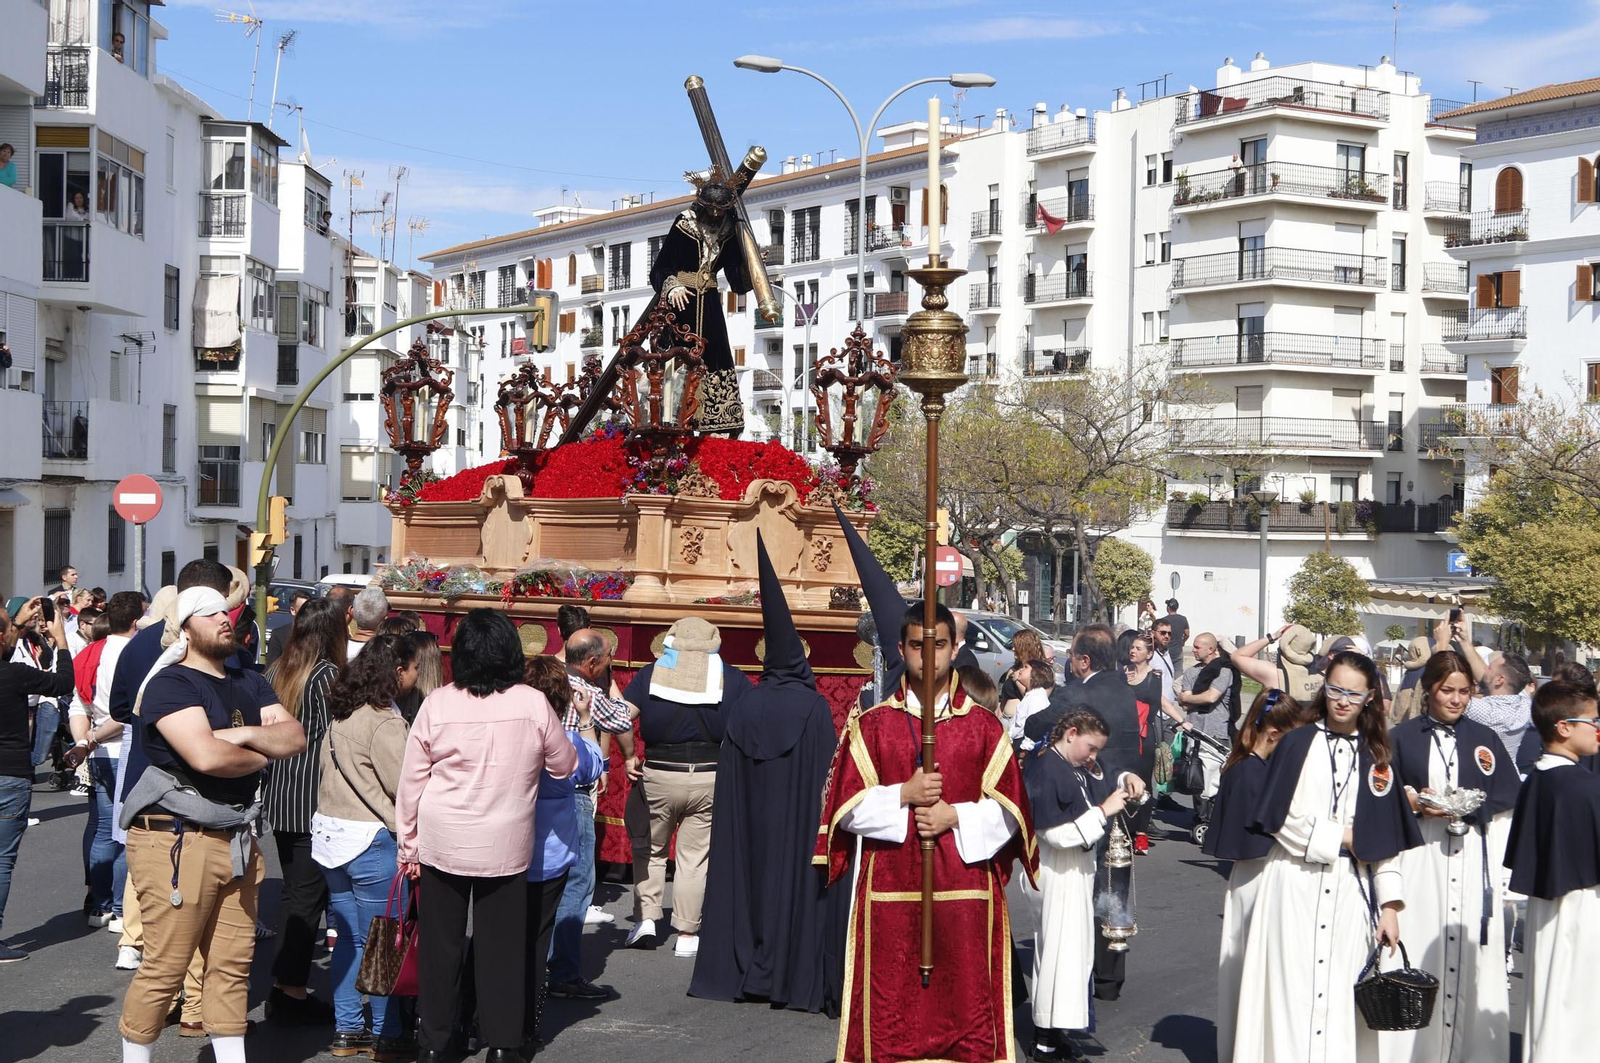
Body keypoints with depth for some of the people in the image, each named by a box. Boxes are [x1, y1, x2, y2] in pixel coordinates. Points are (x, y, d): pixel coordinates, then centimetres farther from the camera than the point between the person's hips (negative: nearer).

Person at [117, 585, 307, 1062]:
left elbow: (294, 737, 5)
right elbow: (206, 756, -23)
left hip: (236, 839, 7)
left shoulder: (250, 684, 16)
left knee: (233, 964, 10)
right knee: (164, 968, -4)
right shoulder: (171, 684, -9)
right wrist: (263, 755, -4)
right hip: (178, 839, -7)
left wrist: (244, 734, -13)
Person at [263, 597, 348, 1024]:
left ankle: (281, 987, 20)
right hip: (313, 797, -8)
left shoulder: (277, 671, 9)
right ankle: (292, 992, 1)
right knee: (308, 893, -2)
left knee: (292, 889, 16)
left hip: (278, 795, 8)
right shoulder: (327, 675, -12)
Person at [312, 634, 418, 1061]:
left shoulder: (339, 715, 9)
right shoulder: (383, 721, -17)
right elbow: (403, 785, -16)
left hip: (331, 833, 8)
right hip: (370, 840, -8)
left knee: (348, 939, 13)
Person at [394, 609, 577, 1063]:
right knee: (502, 948, 9)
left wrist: (408, 845, 9)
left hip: (441, 845, 1)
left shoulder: (437, 704, -7)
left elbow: (411, 781, -2)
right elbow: (564, 765, 5)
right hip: (505, 847, 0)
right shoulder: (533, 704, -9)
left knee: (440, 946, 11)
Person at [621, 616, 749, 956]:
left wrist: (629, 757, 2)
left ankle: (645, 918, 11)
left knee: (650, 849, 19)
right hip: (710, 778, 0)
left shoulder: (651, 672, 2)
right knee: (694, 857, 8)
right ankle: (687, 934, 10)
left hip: (658, 775, 0)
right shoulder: (731, 677, 2)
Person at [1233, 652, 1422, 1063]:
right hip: (1296, 886, -2)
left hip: (1350, 891, 3)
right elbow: (1280, 819, -5)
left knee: (1340, 996, 0)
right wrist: (1341, 837, -4)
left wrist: (1390, 905, 3)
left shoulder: (1377, 758, 12)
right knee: (1291, 990, -4)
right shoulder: (1298, 743, 2)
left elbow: (1384, 842, 10)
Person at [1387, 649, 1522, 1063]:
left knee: (1471, 956, -4)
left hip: (1472, 862, 1)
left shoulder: (1484, 739, 11)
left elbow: (1510, 800, 6)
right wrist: (1414, 803, -12)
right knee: (1417, 950, -5)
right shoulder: (1403, 737, 8)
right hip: (1418, 858, -1)